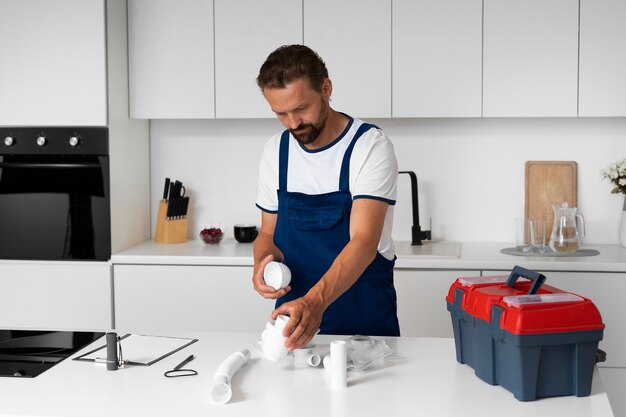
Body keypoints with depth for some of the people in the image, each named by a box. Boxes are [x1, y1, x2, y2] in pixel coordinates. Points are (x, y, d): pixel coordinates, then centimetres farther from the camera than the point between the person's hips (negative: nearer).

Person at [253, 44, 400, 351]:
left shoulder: (371, 147, -13)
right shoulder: (275, 151, 4)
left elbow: (364, 242, -23)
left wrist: (315, 302, -38)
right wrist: (263, 263, -10)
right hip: (294, 314, 4)